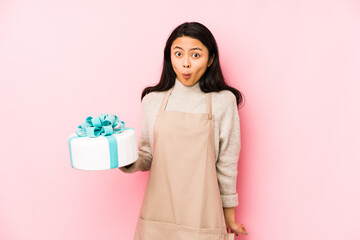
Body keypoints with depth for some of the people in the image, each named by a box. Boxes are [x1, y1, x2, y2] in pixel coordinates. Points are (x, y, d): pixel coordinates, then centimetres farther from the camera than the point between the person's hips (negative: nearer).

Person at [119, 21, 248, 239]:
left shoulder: (223, 101, -5)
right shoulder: (152, 100, 3)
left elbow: (226, 164, 0)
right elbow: (148, 158, 8)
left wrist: (229, 217, 6)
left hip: (202, 216, -2)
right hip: (158, 214, 3)